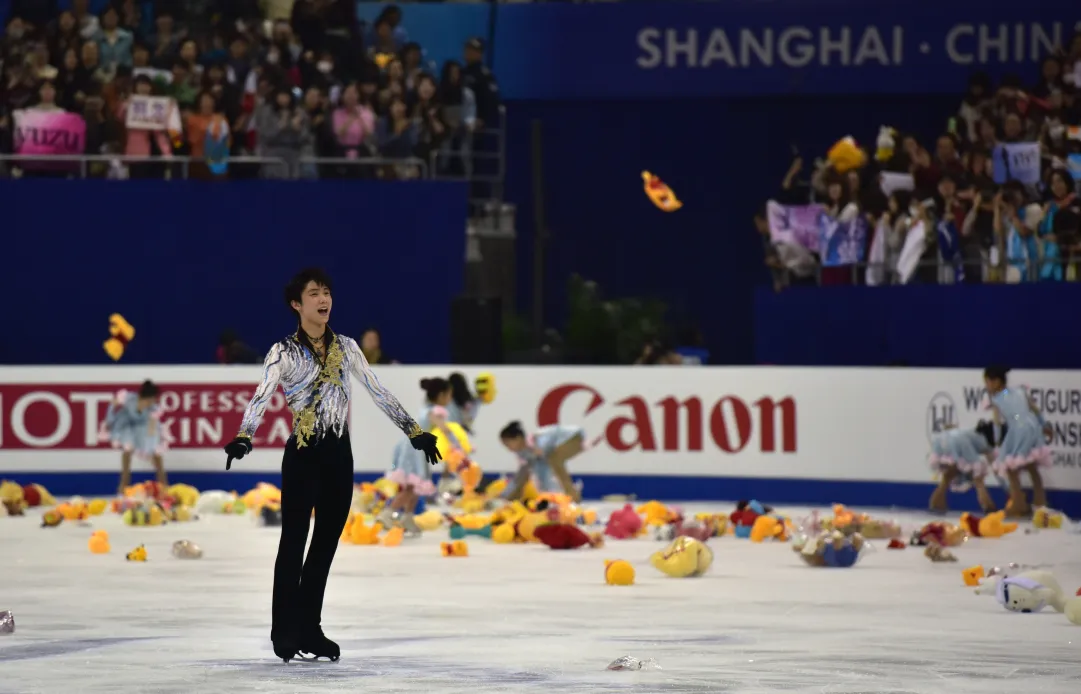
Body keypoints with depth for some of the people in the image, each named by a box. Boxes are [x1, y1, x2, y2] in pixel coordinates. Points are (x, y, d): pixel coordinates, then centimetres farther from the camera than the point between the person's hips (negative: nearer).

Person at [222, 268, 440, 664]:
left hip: (339, 454, 5)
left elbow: (378, 393, 11)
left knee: (326, 544, 8)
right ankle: (285, 632, 5)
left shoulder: (346, 348, 8)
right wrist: (244, 437, -36)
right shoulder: (284, 352, -6)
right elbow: (261, 398, -19)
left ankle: (309, 630, 15)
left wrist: (414, 431, 8)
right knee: (294, 542, -3)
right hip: (303, 455, -5)